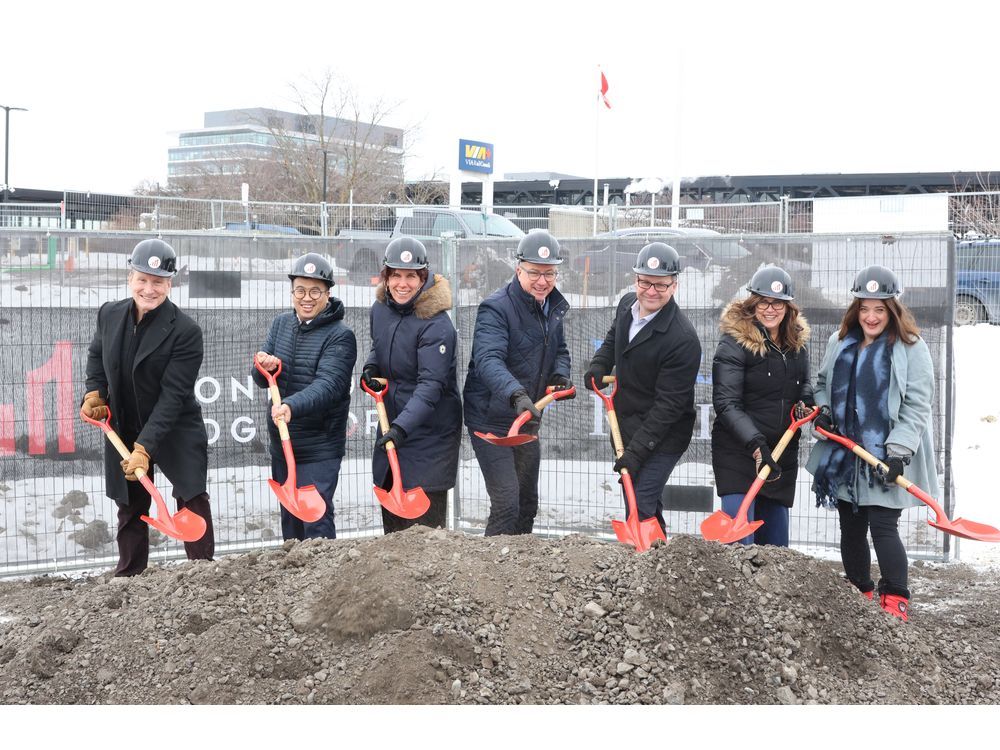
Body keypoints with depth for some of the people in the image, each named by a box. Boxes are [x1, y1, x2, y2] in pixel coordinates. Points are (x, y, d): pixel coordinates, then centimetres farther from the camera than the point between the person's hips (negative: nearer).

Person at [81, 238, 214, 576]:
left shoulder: (186, 331, -21)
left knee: (193, 501, -6)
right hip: (123, 430, 5)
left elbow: (173, 395, -24)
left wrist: (145, 447, -30)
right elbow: (96, 355, 17)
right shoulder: (109, 314, -4)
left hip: (177, 432, -5)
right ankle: (128, 578, 27)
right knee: (130, 508, 15)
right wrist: (95, 392, -1)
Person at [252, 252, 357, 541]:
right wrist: (264, 368, -20)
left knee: (317, 521, -9)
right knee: (289, 519, 19)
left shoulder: (340, 336, -13)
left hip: (319, 448, -6)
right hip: (282, 444, 6)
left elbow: (327, 385, -26)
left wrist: (292, 406, -44)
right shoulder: (281, 324, 7)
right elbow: (261, 380, 5)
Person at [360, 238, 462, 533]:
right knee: (390, 512, 17)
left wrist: (402, 426, -37)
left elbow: (431, 384, -27)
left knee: (426, 521, -5)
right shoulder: (380, 310, 2)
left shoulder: (436, 325, -21)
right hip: (392, 423, 7)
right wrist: (370, 367, 0)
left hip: (430, 431, -7)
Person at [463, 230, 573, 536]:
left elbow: (559, 349, 20)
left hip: (528, 420, 8)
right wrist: (516, 394, -52)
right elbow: (488, 360, -35)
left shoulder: (553, 307, 5)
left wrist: (560, 374, -3)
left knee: (528, 502, 18)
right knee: (506, 503, -13)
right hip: (491, 420, -8)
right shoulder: (495, 309, -21)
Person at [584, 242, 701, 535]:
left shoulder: (683, 339, -24)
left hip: (661, 436, -8)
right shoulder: (627, 304, 0)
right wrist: (599, 365, 3)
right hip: (626, 426, 8)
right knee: (648, 502, 20)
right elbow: (613, 338, 24)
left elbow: (668, 404, -24)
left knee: (640, 507, -15)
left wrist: (636, 451, -25)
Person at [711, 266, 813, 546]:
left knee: (776, 540, 12)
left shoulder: (797, 342, 8)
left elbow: (804, 387, 23)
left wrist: (807, 404, -1)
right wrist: (756, 444, -29)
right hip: (737, 452, -6)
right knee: (740, 540, -13)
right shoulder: (734, 342, -11)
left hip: (782, 454, 6)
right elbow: (726, 404, -18)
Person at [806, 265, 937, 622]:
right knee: (851, 529, 13)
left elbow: (916, 406, -10)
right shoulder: (839, 343, 8)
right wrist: (823, 409, 3)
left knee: (882, 528, -10)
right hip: (844, 455, 6)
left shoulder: (910, 348, -7)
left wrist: (898, 450, -17)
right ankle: (859, 594, 29)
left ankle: (895, 601, 3)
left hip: (886, 459, -5)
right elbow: (823, 383, 23)